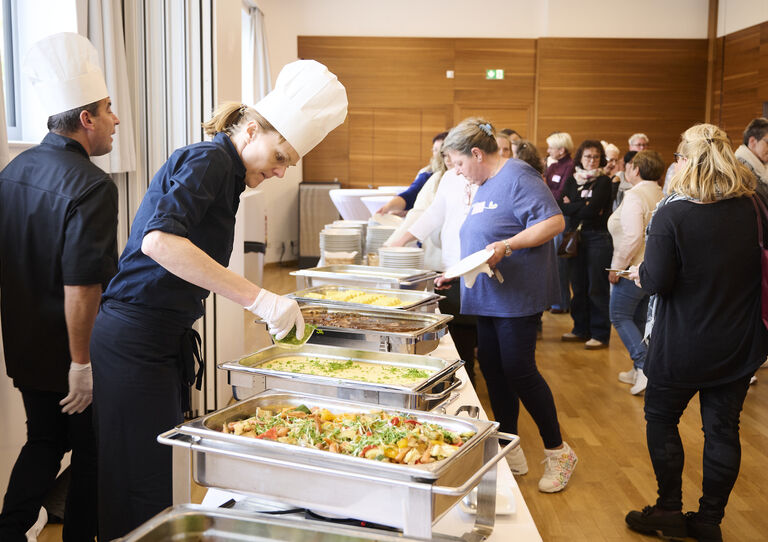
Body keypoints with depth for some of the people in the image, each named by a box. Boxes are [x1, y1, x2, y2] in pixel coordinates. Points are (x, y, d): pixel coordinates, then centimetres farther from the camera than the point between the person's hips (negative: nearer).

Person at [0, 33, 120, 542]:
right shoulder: (91, 186, -22)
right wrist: (82, 363, -19)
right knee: (91, 453, 11)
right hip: (72, 352, -7)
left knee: (44, 441, 22)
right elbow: (81, 287, -26)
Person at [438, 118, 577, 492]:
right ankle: (510, 451, 23)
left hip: (518, 296, -9)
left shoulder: (517, 177, -12)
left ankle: (558, 452, 11)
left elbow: (554, 222, -20)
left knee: (518, 370, -6)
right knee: (492, 369, 10)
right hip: (489, 296, 9)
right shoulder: (483, 187, 17)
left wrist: (506, 245, -26)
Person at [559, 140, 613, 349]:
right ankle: (581, 329, 23)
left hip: (597, 238, -5)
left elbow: (593, 209, -15)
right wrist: (584, 206, -13)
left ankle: (600, 334, 4)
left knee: (597, 287, -4)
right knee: (578, 285, 11)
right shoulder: (572, 179, 11)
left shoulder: (603, 181, -3)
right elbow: (562, 206, -2)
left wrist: (573, 206, -4)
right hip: (575, 236, 5)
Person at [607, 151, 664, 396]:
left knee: (619, 315, 2)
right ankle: (639, 372, 22)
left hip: (636, 267, -9)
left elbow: (633, 236, -25)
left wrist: (617, 265, -17)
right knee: (640, 319, 16)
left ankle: (644, 366, -9)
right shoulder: (661, 196, 12)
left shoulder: (634, 196, -16)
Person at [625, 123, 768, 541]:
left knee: (661, 418, 15)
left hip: (683, 347, -4)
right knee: (723, 428, 14)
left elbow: (656, 282, -21)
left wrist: (639, 272, -1)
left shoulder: (671, 213, -19)